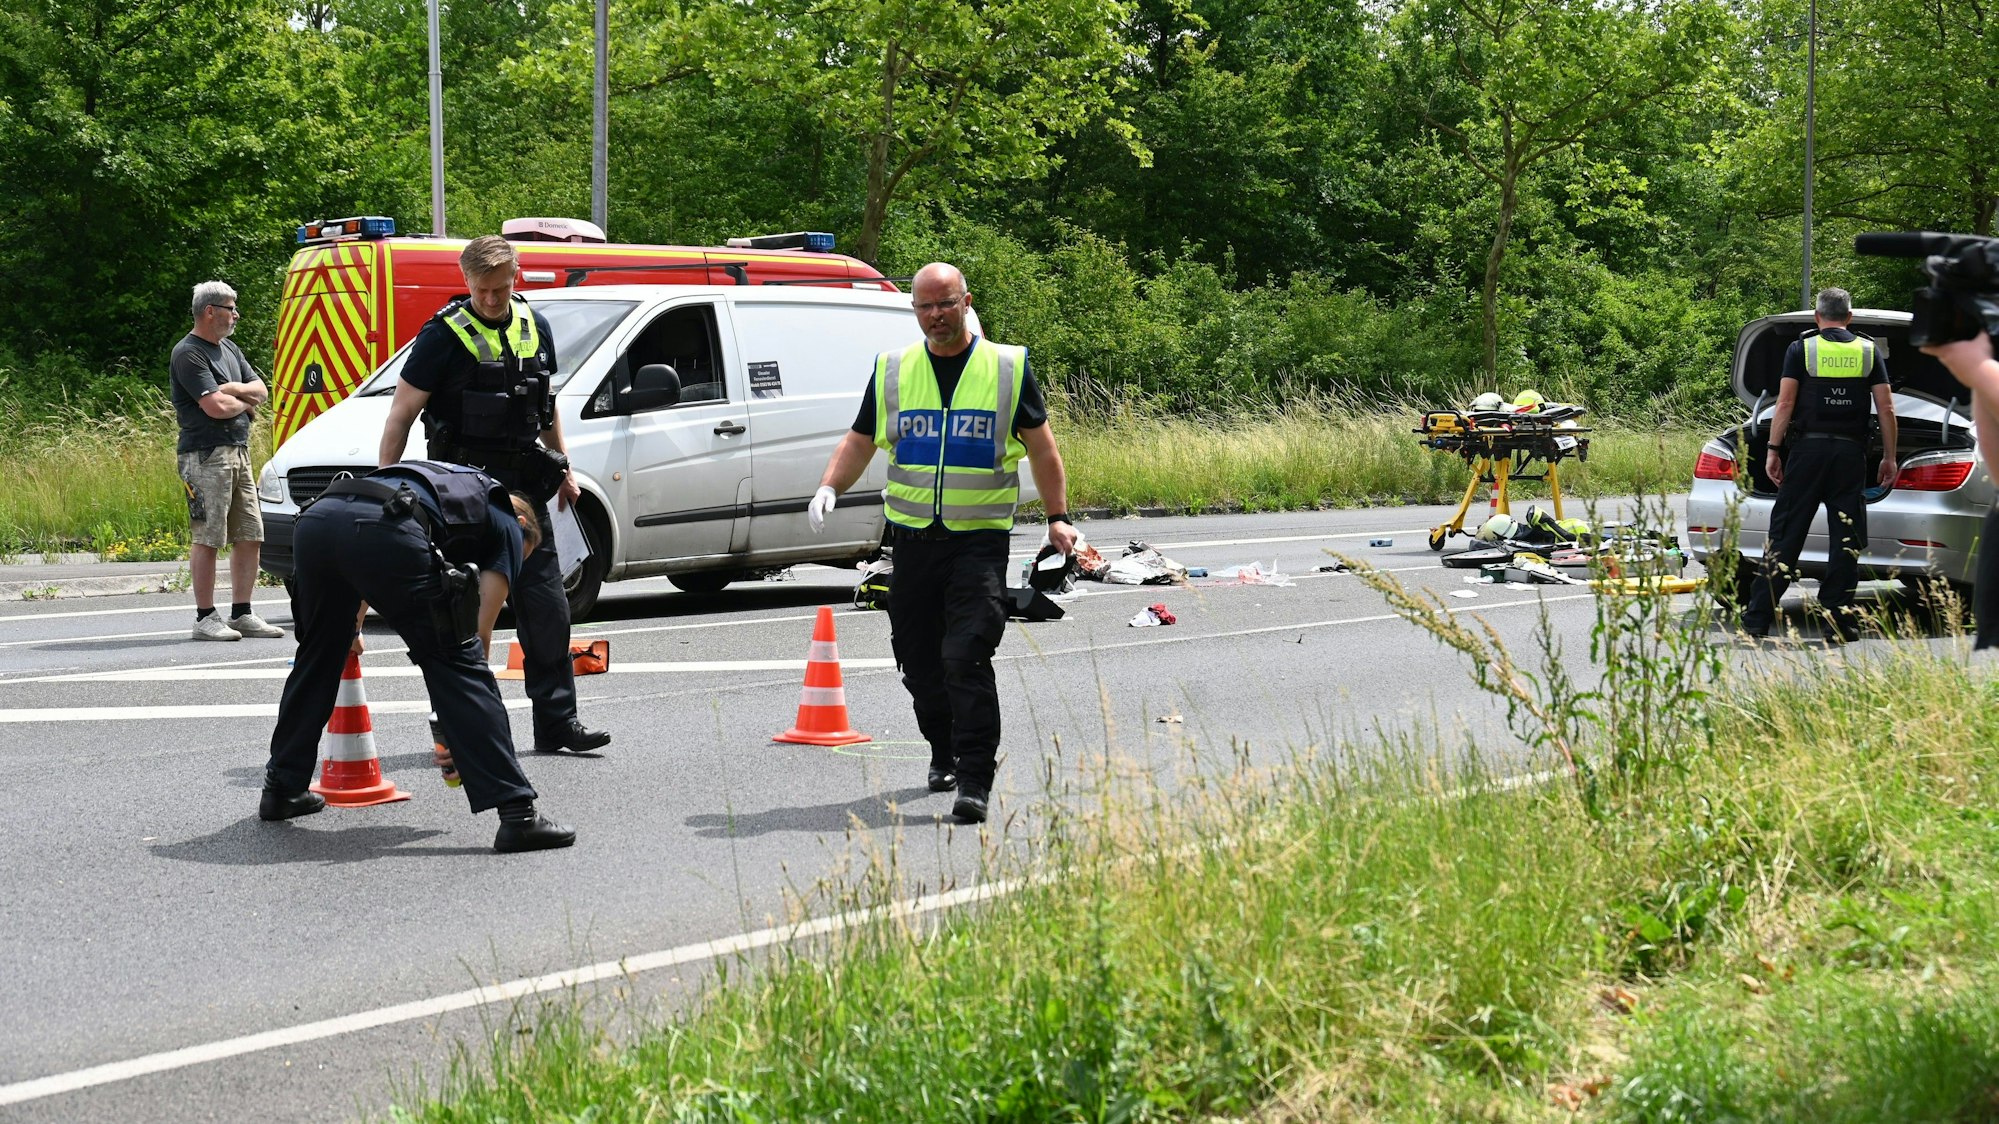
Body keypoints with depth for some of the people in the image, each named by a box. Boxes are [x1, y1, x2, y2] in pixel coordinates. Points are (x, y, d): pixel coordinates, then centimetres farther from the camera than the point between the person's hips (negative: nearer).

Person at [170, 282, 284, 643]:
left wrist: (234, 391, -4)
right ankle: (205, 618, -1)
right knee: (207, 539, -6)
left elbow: (261, 390, 15)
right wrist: (246, 402, 2)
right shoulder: (188, 353, -9)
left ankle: (241, 614, 15)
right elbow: (216, 406, -18)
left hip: (238, 452, 9)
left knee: (250, 537, 8)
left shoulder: (229, 349, 19)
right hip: (205, 454, -9)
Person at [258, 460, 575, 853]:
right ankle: (517, 812, -1)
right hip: (385, 528, -6)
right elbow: (479, 634, 17)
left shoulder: (455, 484, 43)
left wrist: (351, 627, 70)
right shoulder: (508, 523, 25)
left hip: (316, 515, 7)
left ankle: (282, 789, 39)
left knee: (317, 658, 28)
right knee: (457, 666, 2)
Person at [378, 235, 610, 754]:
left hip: (523, 486, 5)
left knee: (546, 606, 4)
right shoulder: (444, 335, -8)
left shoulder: (535, 328, 10)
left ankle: (556, 721, 11)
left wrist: (564, 469, 21)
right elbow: (401, 414, -8)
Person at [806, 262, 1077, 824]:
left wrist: (1058, 517, 4)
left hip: (981, 539, -3)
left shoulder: (1008, 366, 4)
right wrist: (829, 487, -4)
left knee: (967, 656, -15)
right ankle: (944, 754, 32)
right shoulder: (892, 371, 9)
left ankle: (975, 782, -14)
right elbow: (859, 441, 14)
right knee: (918, 659, 9)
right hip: (912, 538, 4)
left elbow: (1041, 446, 9)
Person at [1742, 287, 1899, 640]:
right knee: (1846, 538, 5)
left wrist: (1773, 450, -3)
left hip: (1807, 449, -1)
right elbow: (1886, 408, 4)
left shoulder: (1801, 349, 1)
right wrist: (1889, 457, 9)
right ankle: (1840, 621, 3)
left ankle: (1758, 618, -1)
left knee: (1785, 535, 1)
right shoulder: (1869, 351, 7)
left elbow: (1785, 403, -6)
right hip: (1851, 452, 1)